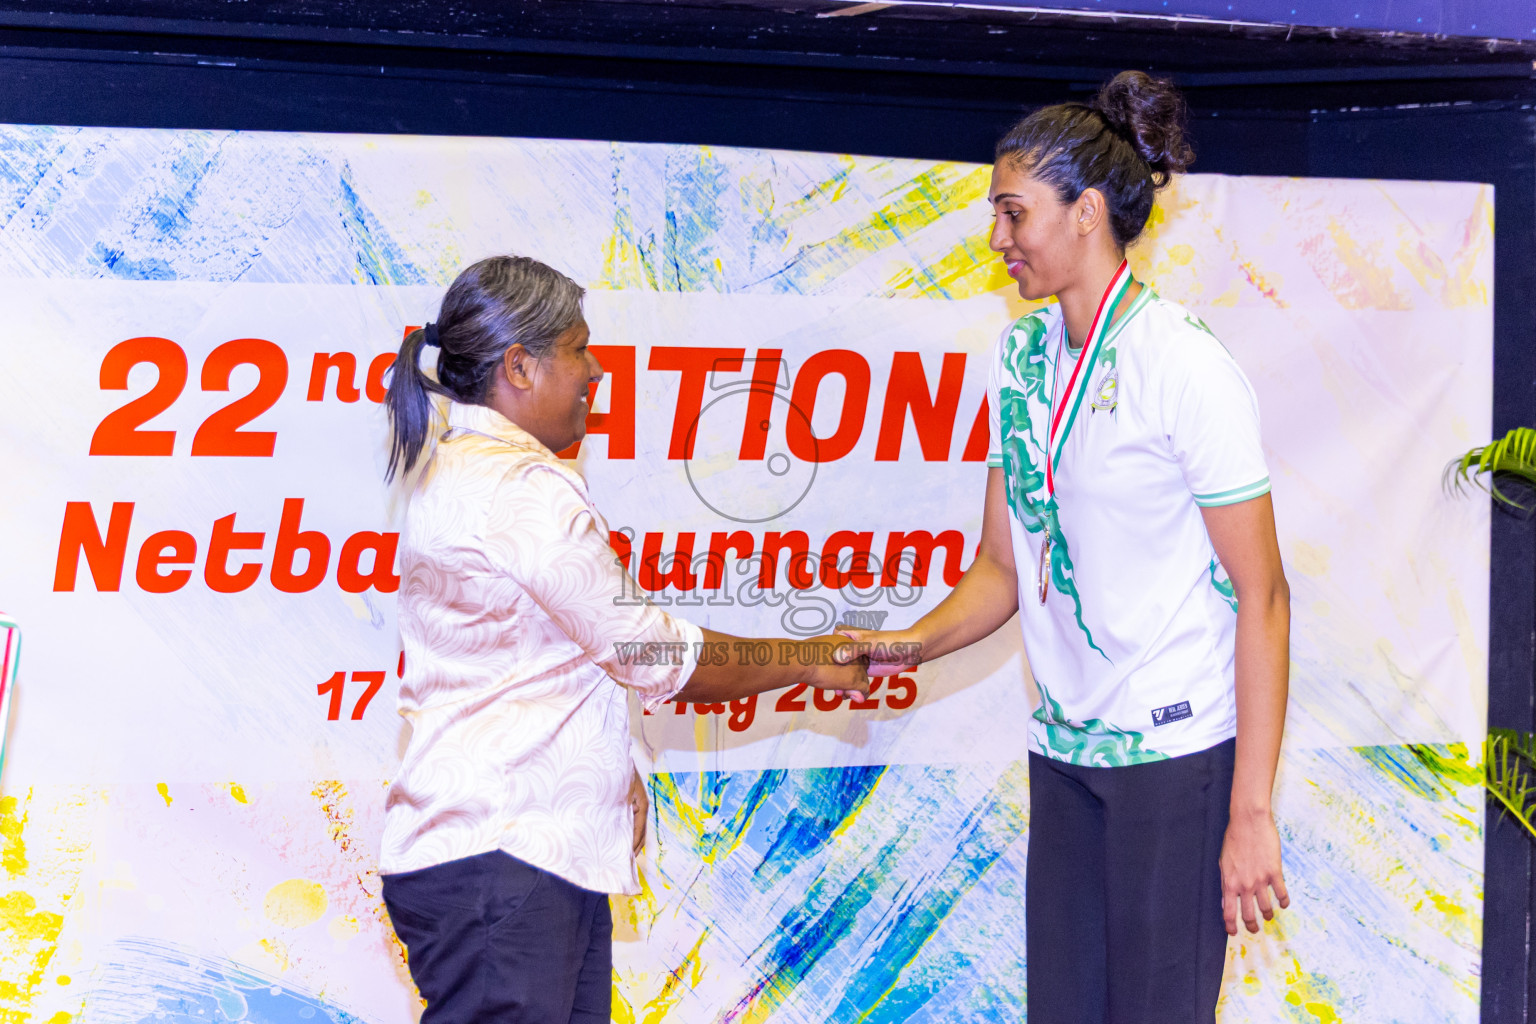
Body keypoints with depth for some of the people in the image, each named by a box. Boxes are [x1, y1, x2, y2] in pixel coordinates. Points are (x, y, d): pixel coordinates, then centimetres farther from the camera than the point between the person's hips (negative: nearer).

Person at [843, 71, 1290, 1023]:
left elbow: (1262, 596, -14)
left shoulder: (1186, 367, -13)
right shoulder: (1022, 356, 8)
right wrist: (911, 642, -7)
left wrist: (1251, 811, -17)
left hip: (1175, 749, -7)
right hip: (1064, 747, 7)